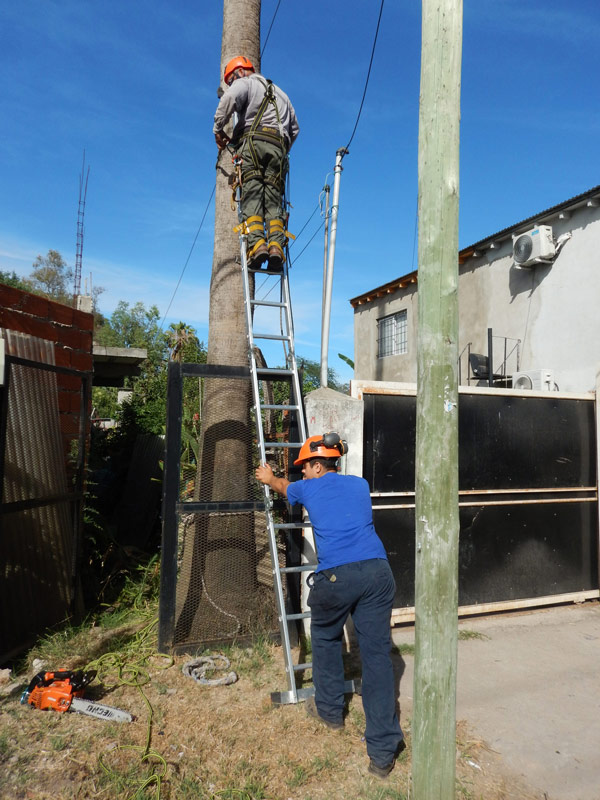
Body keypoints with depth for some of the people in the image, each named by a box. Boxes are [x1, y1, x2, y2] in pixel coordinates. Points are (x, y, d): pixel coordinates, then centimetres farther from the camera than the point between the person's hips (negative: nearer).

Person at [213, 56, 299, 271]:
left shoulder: (245, 83, 15)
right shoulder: (280, 92, 37)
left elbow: (230, 98, -8)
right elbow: (294, 128, 33)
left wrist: (218, 129, 1)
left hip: (253, 141, -5)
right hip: (279, 146, 5)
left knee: (252, 194, -14)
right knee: (273, 199, -5)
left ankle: (257, 243, -32)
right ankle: (276, 244, -26)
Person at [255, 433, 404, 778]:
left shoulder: (308, 488, 10)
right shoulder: (360, 484, 20)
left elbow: (283, 486, 34)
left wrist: (269, 478, 59)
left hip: (337, 576, -3)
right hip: (377, 571, 3)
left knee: (326, 638, 24)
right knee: (377, 653, 5)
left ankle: (330, 709, 40)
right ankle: (383, 751, 8)